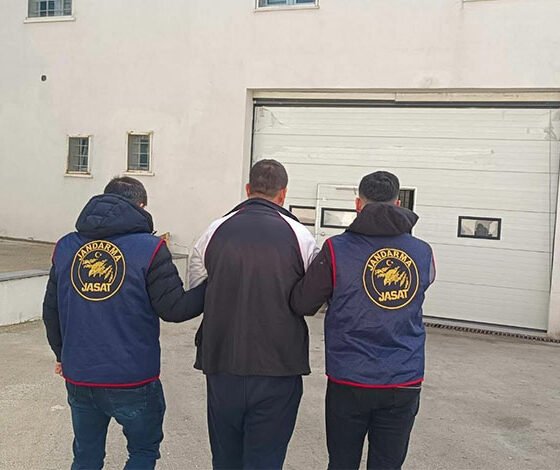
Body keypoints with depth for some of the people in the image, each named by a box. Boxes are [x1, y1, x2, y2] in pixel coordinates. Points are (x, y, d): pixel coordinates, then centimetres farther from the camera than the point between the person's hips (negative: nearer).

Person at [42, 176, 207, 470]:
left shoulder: (65, 247, 3)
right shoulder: (150, 249, -13)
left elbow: (50, 311, 10)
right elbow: (174, 309, -14)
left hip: (78, 378, 4)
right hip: (133, 380, -4)